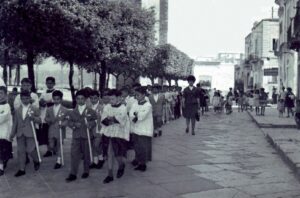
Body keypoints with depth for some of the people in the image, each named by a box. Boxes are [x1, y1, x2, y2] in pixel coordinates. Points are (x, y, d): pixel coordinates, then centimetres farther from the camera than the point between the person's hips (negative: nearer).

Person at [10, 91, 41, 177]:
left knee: (30, 150, -8)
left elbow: (39, 120, 0)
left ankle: (36, 161, 23)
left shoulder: (34, 109, 2)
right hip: (20, 133, 4)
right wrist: (13, 133, 11)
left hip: (30, 133, -4)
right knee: (21, 151, 5)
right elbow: (15, 122, 14)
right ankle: (21, 169, 13)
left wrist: (33, 117, -19)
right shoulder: (17, 110, 12)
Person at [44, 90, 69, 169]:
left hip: (60, 131, -3)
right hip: (51, 131, 3)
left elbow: (67, 120, -4)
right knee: (51, 147, 3)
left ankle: (59, 161, 17)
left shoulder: (64, 110, -3)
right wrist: (49, 120, -11)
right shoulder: (49, 109, 8)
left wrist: (62, 124, -24)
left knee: (59, 146, 4)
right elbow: (46, 118, 11)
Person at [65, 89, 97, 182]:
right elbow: (69, 122, 9)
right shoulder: (72, 112, 10)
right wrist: (74, 124, -12)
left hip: (87, 135, -1)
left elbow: (95, 121, 1)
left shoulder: (90, 111, 2)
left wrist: (90, 124, -20)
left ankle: (86, 171, 25)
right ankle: (73, 174, -1)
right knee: (74, 154, -4)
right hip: (76, 135, 2)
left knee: (86, 154, 8)